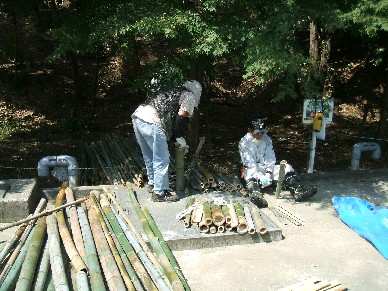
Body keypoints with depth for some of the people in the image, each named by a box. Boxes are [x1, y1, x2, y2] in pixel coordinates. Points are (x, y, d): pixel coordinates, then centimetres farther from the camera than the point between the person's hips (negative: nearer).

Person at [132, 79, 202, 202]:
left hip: (137, 116, 8)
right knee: (161, 160, 5)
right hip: (152, 122, -8)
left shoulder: (172, 91, 31)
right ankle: (159, 193, 13)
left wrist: (175, 138, 30)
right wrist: (180, 138, 6)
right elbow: (183, 113, -6)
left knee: (149, 157, 23)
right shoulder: (189, 96, 11)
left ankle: (152, 183, 39)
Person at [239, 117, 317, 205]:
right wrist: (260, 176, -28)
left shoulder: (267, 139, 6)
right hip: (252, 169, -5)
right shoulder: (244, 142, -9)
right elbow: (249, 162, -16)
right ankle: (256, 194, -68)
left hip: (266, 168, 5)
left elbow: (270, 157, 2)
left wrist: (269, 172, -16)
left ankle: (298, 191, -34)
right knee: (251, 175, -39)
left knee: (287, 167, -14)